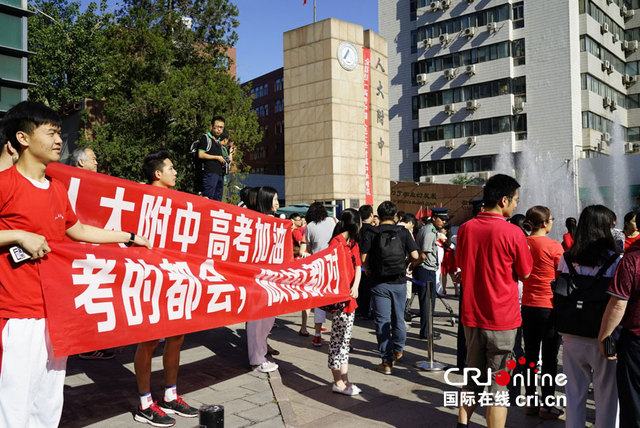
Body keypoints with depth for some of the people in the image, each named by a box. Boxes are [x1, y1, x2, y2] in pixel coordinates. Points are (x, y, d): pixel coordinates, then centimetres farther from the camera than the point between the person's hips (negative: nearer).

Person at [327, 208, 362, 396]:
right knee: (337, 339, 0)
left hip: (350, 297, 9)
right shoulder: (336, 242, -12)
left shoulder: (354, 243, 13)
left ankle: (344, 379, 22)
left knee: (345, 339, 13)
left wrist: (355, 287, -13)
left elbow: (357, 267, 4)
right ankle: (338, 382, 9)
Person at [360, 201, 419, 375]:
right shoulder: (403, 232, -2)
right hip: (399, 282, 2)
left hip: (379, 283, -2)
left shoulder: (371, 234, -5)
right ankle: (398, 351, 37)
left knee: (382, 321, 4)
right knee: (398, 318, 19)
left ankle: (387, 361, 6)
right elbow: (415, 256, -6)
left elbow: (363, 258, -11)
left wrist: (368, 270, 9)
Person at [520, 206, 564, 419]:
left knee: (530, 355, 13)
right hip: (550, 307, -5)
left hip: (528, 306, 5)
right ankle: (547, 405, 14)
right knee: (550, 358, 6)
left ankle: (530, 402, 22)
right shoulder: (554, 246, -13)